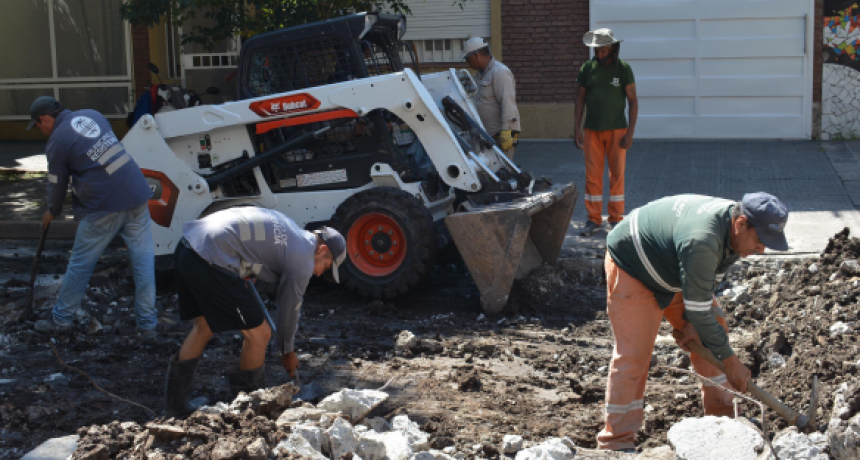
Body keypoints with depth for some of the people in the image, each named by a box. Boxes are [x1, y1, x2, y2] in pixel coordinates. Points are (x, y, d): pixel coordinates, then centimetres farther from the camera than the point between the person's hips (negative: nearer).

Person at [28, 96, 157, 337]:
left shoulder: (57, 141, -5)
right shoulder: (92, 115, 13)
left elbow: (57, 184, 4)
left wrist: (52, 212, 23)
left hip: (104, 207, -6)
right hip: (137, 195, 6)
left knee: (80, 263, 11)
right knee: (143, 260, 7)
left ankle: (62, 317, 25)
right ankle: (147, 324, 10)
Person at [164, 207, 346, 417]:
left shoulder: (288, 227, 24)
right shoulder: (302, 259, 0)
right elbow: (289, 309, 11)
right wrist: (287, 351, 26)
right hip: (211, 263, -10)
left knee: (204, 327, 25)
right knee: (259, 334, 4)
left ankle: (175, 405, 32)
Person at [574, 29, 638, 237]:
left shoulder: (623, 69, -2)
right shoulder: (588, 68, 4)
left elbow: (633, 101, -2)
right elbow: (580, 98, 9)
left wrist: (630, 132, -9)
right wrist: (577, 128, 3)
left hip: (616, 130, -2)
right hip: (592, 131, 2)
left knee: (617, 174, 2)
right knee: (592, 174, 0)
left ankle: (616, 218, 12)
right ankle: (594, 219, 7)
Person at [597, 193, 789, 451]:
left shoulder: (735, 233, -13)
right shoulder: (702, 241, -41)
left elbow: (707, 282, 3)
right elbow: (698, 308, -33)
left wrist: (691, 322, -5)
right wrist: (731, 362, -25)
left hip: (671, 270, 9)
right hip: (631, 267, -9)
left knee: (715, 329, 8)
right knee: (634, 352, -14)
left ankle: (722, 414, 20)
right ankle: (616, 441, -7)